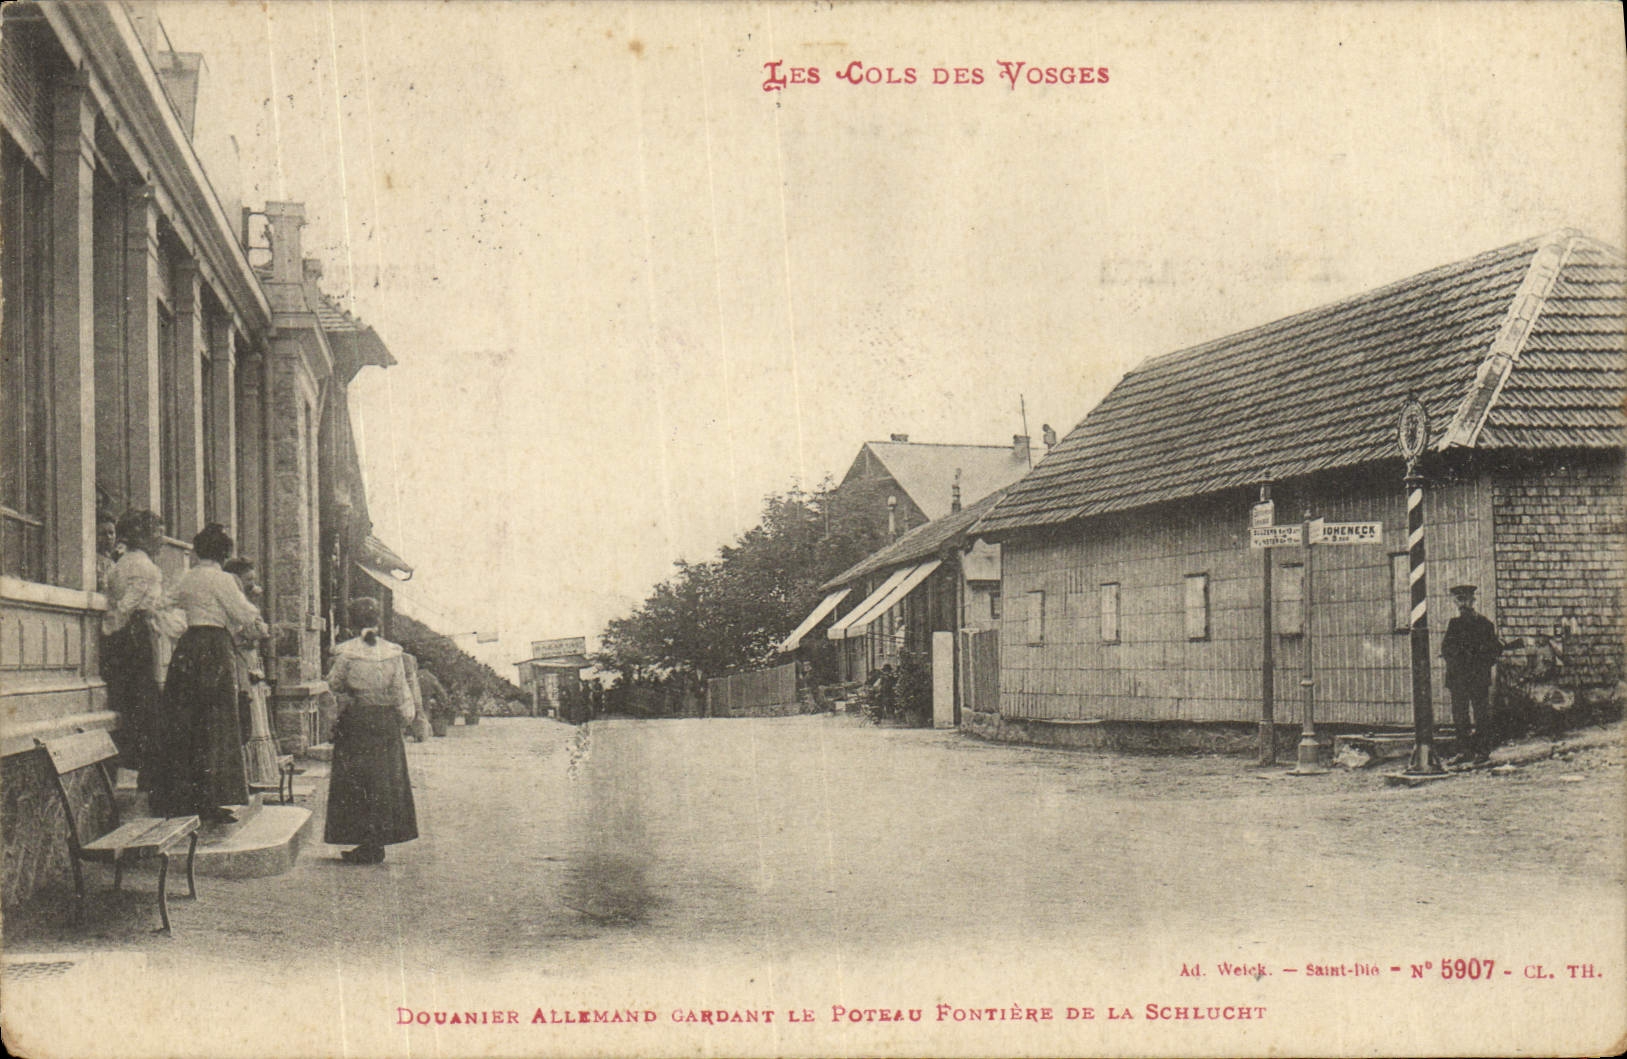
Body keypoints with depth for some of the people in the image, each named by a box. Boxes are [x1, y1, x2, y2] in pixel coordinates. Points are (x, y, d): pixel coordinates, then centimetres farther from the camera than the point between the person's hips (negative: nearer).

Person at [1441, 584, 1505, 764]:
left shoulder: (1484, 623, 3)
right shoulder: (1453, 624, 16)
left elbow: (1497, 648, 1)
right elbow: (1445, 648, 12)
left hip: (1479, 677, -4)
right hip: (1457, 678, 4)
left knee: (1481, 715, -3)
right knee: (1460, 716, 6)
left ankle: (1483, 751, 1)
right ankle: (1464, 751, 13)